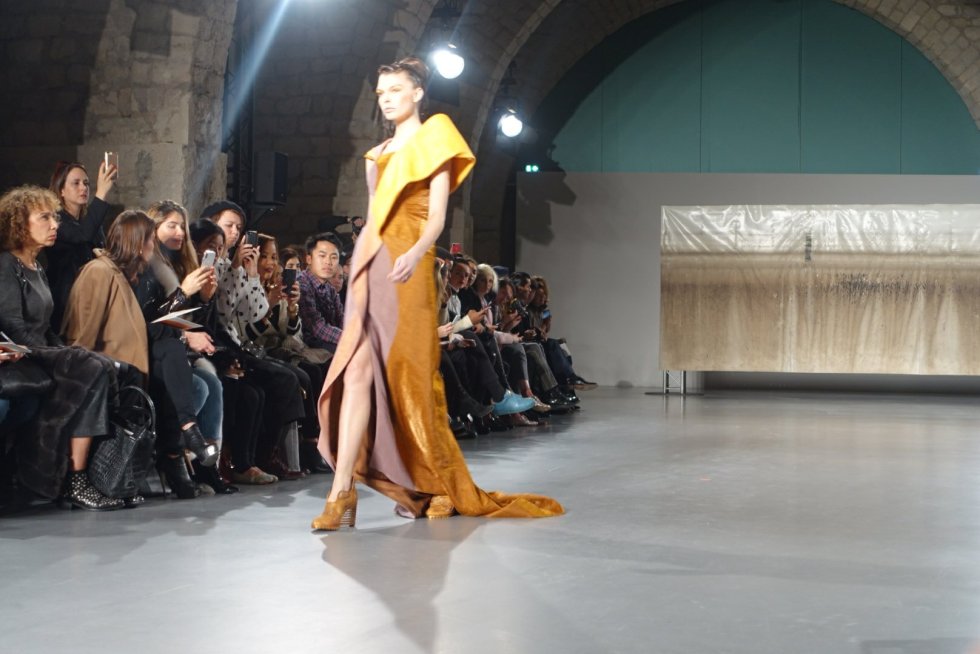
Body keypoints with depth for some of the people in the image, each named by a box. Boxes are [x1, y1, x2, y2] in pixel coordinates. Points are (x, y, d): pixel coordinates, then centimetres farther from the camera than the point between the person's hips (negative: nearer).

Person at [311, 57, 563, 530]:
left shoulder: (433, 142, 3)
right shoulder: (377, 154, 22)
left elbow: (437, 217, -8)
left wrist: (416, 253, -27)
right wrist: (358, 272, 12)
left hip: (407, 269, -6)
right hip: (368, 266, 6)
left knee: (409, 376, -4)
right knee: (357, 372, -6)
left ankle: (435, 487, 10)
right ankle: (342, 492, -11)